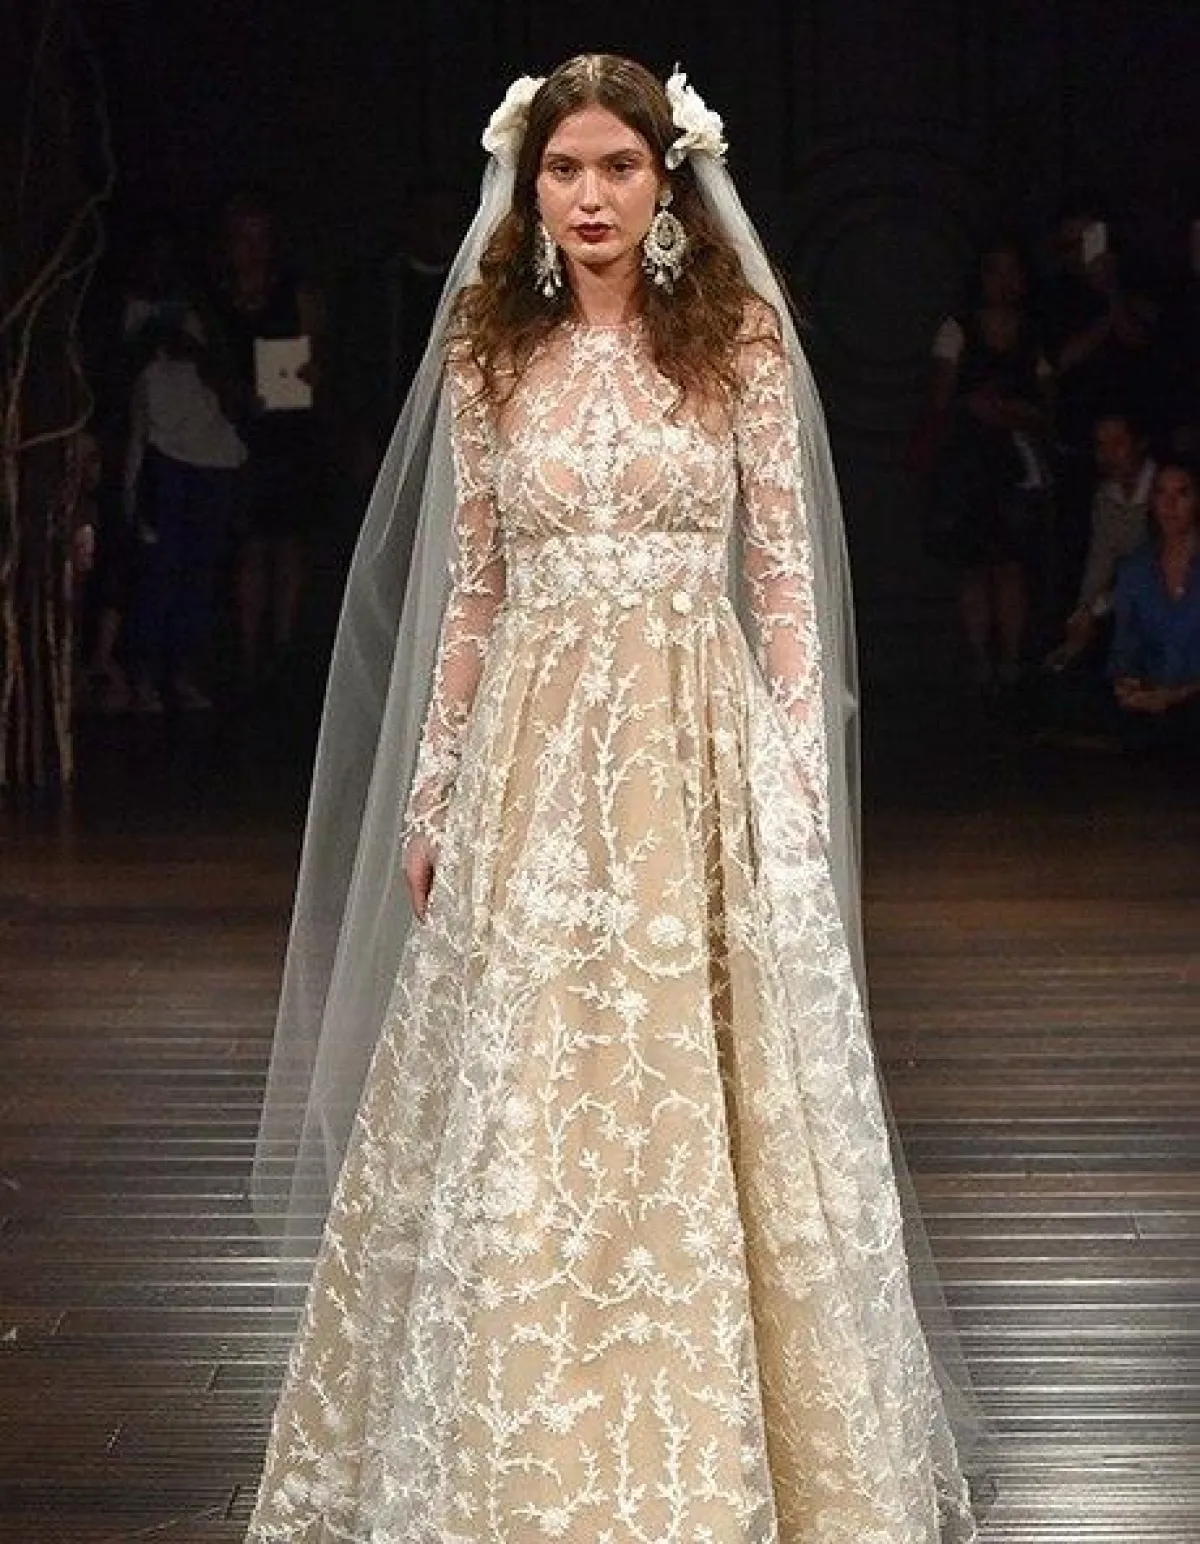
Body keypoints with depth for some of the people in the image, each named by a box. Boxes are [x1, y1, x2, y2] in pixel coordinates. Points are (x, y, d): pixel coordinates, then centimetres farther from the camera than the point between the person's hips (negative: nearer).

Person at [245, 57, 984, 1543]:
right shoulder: (489, 353, 8)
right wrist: (430, 789, 9)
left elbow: (787, 574, 1)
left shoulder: (737, 336, 1)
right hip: (533, 756, 2)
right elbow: (470, 588, 11)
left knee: (702, 1111, 1)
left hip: (703, 752, -2)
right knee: (517, 1122, 4)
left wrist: (804, 772, -5)